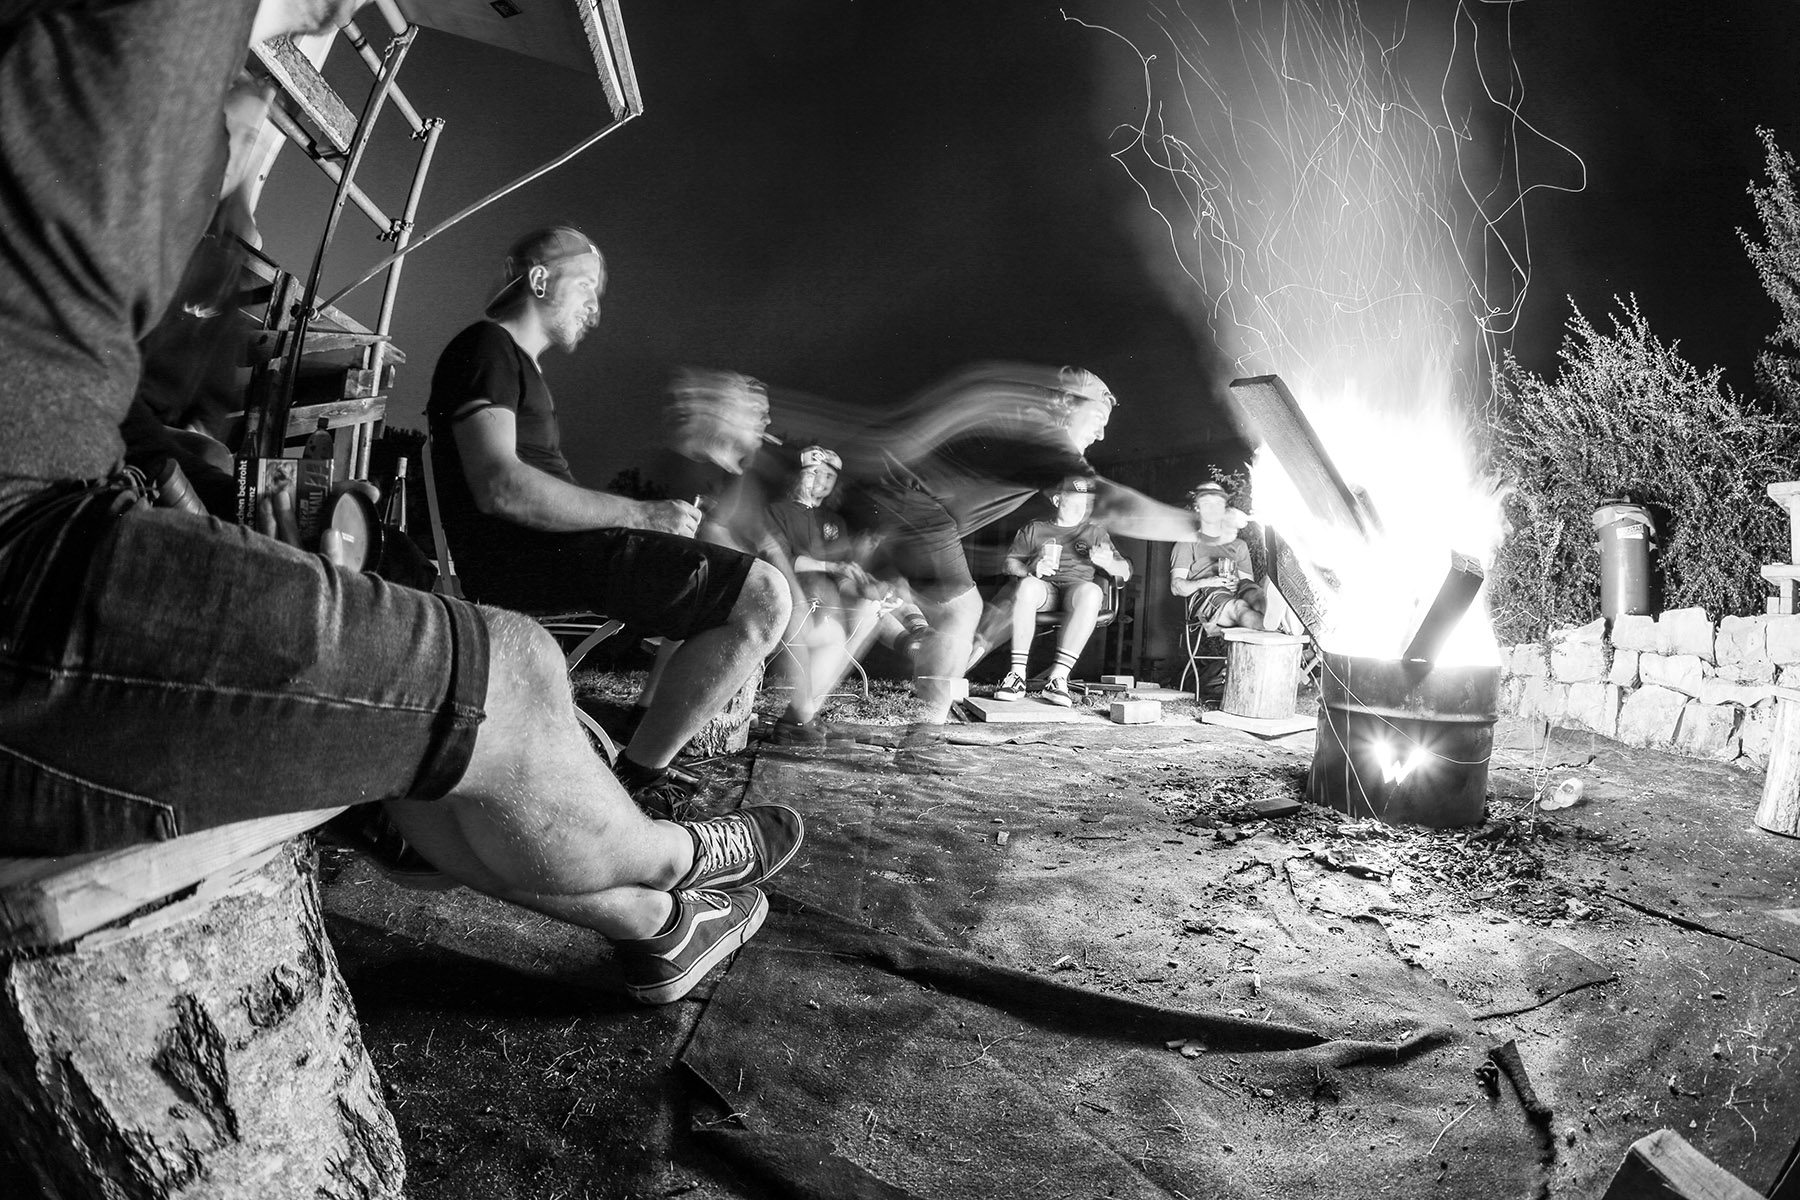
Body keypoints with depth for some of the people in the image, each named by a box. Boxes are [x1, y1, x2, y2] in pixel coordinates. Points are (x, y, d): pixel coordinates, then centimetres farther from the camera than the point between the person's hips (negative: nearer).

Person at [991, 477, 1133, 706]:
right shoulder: (1035, 529, 24)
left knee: (1091, 592, -39)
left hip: (1078, 586, 0)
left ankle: (1059, 676, -43)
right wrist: (1031, 570, -8)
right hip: (1043, 586, 0)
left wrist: (1107, 562, -5)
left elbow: (1125, 573, 19)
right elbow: (1010, 563, 15)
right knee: (1027, 585, -39)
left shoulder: (1096, 533, 26)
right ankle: (1017, 674, -39)